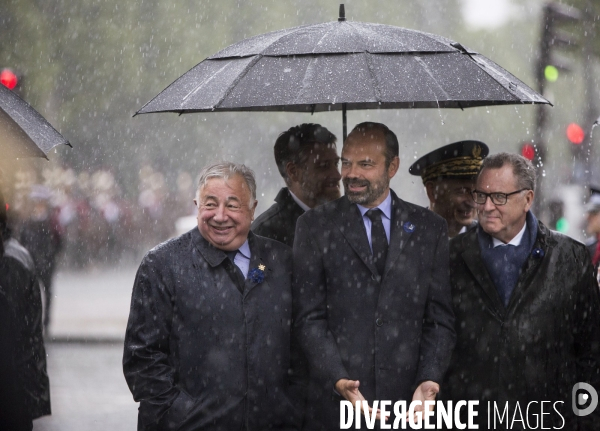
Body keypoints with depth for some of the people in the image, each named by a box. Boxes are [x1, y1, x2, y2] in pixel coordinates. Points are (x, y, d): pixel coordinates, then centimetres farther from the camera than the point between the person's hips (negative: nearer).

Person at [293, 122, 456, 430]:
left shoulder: (429, 228, 7)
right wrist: (338, 380, -15)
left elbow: (439, 319, 5)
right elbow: (309, 318, -1)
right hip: (335, 403, -1)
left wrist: (428, 381, -10)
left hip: (407, 404, 1)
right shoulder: (315, 227, 3)